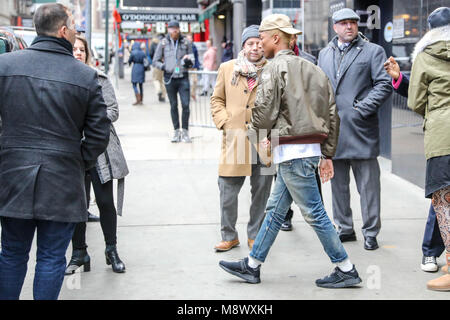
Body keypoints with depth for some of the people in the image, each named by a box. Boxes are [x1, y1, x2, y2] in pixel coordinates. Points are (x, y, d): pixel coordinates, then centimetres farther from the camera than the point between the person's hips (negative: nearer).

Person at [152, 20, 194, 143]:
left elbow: (191, 62, 9)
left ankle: (185, 132, 3)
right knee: (173, 106, 6)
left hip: (183, 78, 0)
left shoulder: (186, 42, 4)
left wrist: (188, 62, -13)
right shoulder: (163, 43, 3)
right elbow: (155, 61, 8)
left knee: (185, 104, -7)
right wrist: (164, 67, -8)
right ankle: (176, 132, 15)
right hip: (170, 78, 0)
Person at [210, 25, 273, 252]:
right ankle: (229, 236, 17)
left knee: (261, 192, 7)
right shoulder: (227, 69, 9)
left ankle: (255, 236, 23)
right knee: (227, 191, 0)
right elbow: (217, 99, 14)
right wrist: (224, 123, -1)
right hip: (234, 141, 1)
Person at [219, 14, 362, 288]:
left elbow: (265, 111, -15)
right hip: (311, 148, 9)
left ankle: (346, 270, 5)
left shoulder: (276, 68, -10)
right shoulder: (313, 70, 15)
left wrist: (254, 133, 7)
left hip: (292, 150, -9)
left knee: (314, 212, -2)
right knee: (275, 209, 15)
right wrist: (327, 155, 18)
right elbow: (332, 114, 14)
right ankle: (252, 266, 23)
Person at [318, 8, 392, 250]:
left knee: (368, 184, -2)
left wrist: (362, 109, -14)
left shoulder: (373, 51, 1)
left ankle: (371, 232, 6)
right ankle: (345, 228, 22)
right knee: (338, 183, 11)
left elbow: (385, 85, -6)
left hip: (361, 130, -5)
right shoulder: (325, 54, 16)